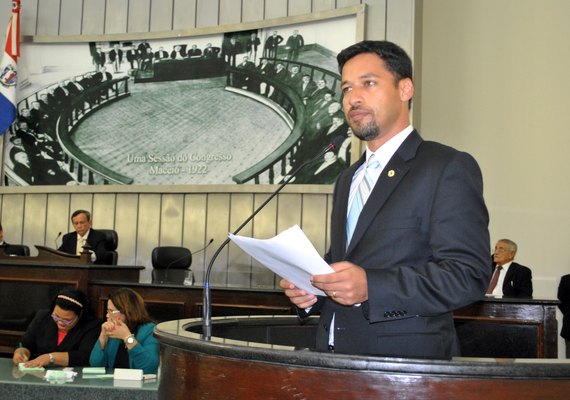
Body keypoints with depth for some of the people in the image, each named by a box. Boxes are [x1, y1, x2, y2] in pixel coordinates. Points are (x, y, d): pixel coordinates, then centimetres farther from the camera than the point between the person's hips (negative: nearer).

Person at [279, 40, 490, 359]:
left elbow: (468, 275, -16)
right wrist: (308, 289, 2)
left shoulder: (449, 167, -7)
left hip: (406, 361, -6)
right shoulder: (348, 180, 17)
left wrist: (370, 287, -25)